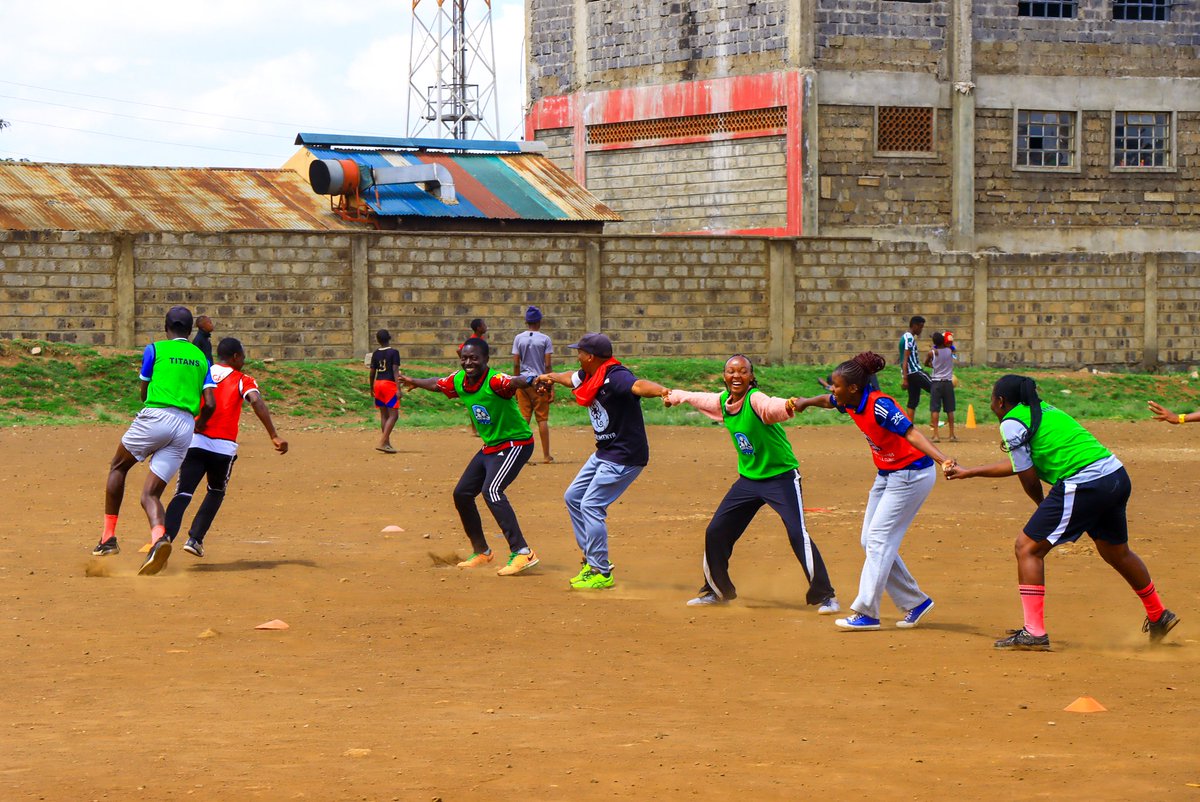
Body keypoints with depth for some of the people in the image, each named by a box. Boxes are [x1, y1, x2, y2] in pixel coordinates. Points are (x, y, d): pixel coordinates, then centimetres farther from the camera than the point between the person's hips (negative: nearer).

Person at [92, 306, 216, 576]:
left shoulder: (155, 349, 8)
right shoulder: (201, 358, 17)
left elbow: (144, 394, 14)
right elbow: (210, 405, 9)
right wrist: (198, 424, 28)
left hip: (155, 418, -3)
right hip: (185, 427, 3)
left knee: (118, 467, 21)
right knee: (150, 494, 4)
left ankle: (108, 538, 14)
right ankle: (158, 537, -28)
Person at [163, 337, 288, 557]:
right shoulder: (242, 381, 7)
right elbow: (257, 402, -11)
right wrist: (274, 436, -16)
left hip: (194, 441, 1)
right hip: (224, 446, -1)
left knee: (183, 494, -8)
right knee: (216, 492, 24)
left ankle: (165, 537, -30)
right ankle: (195, 539, 14)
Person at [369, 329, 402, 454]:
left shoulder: (376, 354, 8)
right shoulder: (394, 352, -7)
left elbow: (372, 372, 10)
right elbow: (395, 371, -14)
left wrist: (371, 388, 22)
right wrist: (398, 389, -17)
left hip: (378, 383, 6)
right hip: (389, 384, -6)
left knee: (384, 415, 13)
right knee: (393, 415, -6)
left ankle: (387, 443, 14)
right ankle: (382, 442, -18)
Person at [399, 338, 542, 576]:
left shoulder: (494, 381, -26)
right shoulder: (458, 380, -2)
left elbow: (514, 382, -48)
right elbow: (437, 385, 20)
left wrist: (531, 381, -70)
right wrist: (412, 382, 38)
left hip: (516, 443, -9)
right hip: (490, 447, 9)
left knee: (491, 491, -29)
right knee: (462, 493, 15)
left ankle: (522, 553, -32)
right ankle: (481, 551, 33)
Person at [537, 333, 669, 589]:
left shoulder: (615, 377, -24)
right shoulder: (589, 375, 5)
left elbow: (637, 385, -46)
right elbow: (572, 378, 29)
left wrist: (662, 391, -67)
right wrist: (550, 377, 49)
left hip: (625, 457, -11)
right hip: (605, 453, 11)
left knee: (591, 506, -13)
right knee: (573, 497, 18)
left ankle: (601, 573, -4)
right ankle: (591, 560, 26)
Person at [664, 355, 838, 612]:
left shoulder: (755, 400, -23)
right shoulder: (722, 401, -1)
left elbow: (771, 407, -47)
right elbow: (700, 399, 23)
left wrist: (786, 407, -69)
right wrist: (676, 396, 39)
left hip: (781, 477, -8)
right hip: (748, 479, 8)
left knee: (797, 534, -21)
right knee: (716, 533, 11)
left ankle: (824, 596, -11)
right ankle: (717, 591, 33)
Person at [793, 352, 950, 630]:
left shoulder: (880, 406, -27)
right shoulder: (850, 403, -2)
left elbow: (912, 434, -38)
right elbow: (828, 401, 24)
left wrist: (943, 459, -50)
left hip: (911, 475, -9)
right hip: (887, 475, 9)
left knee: (879, 540, -11)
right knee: (870, 541, 10)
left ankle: (865, 613, -8)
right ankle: (915, 602, 18)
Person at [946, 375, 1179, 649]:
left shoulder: (1012, 423, -3)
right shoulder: (1042, 410, 23)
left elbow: (1029, 479, -3)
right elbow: (1023, 464, 32)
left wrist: (1043, 507, 17)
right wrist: (969, 472, 39)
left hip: (1084, 485, -9)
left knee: (1028, 547, -1)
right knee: (1117, 552, 28)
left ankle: (1034, 633, -7)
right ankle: (1158, 616, 44)